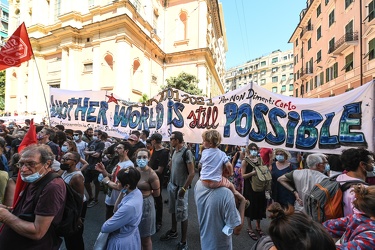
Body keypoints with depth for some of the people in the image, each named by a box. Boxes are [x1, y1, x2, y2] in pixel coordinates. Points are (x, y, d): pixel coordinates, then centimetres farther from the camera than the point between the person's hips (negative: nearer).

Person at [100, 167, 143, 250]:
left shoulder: (129, 206, -38)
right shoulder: (137, 192, -13)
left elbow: (104, 228, -25)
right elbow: (116, 209, -3)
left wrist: (112, 218, -7)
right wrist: (121, 193, -15)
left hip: (122, 242, -7)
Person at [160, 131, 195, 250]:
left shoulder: (186, 152, -19)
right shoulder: (175, 151, 3)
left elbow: (192, 173, -19)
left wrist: (184, 188, -17)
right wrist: (170, 182, 10)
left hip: (180, 187, -7)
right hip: (172, 185, 7)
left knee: (182, 214, 6)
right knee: (173, 210, 21)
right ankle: (173, 231, 42)